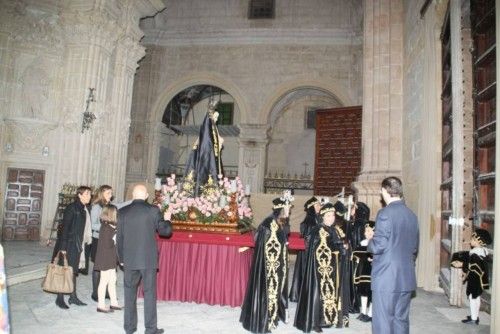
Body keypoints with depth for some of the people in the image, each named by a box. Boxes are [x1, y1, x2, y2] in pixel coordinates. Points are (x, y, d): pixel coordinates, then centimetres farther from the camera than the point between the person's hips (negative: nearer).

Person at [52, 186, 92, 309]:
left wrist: (87, 241, 9)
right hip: (68, 244, -8)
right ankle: (60, 299, 9)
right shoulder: (72, 208, -13)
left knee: (74, 271, 14)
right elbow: (64, 227, -16)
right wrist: (63, 247, -19)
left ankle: (73, 297, 22)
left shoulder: (85, 210, 10)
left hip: (78, 245, 8)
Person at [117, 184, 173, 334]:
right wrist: (167, 219, 16)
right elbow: (165, 231, -3)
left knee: (130, 292, 13)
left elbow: (119, 238, 4)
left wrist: (121, 258, 13)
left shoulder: (122, 212, 1)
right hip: (148, 259, -2)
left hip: (129, 260, 2)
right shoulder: (153, 210, -7)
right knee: (149, 293, 5)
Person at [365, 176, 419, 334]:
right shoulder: (412, 215, 8)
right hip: (406, 278, 7)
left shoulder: (385, 213, -14)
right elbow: (414, 248, 16)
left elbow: (378, 247, -16)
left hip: (385, 278, -7)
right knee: (401, 320, 14)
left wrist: (370, 239, 2)